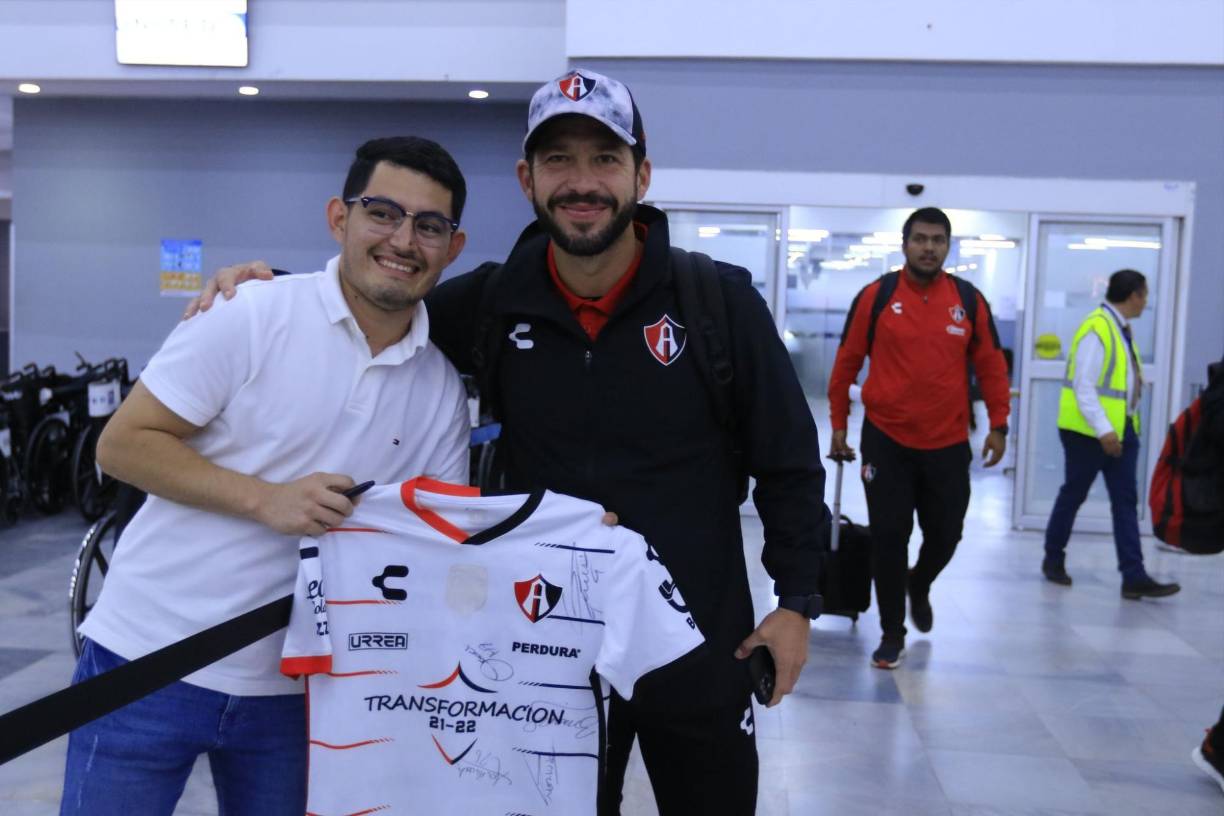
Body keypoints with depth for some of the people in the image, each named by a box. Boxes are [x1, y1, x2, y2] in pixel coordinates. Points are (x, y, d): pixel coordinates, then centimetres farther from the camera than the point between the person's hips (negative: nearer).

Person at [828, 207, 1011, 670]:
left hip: (948, 444, 2)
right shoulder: (875, 297, -4)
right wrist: (839, 424, 1)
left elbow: (990, 366, 7)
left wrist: (998, 425, 2)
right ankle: (892, 634, 17)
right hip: (886, 440, -2)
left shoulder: (970, 300, 1)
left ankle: (919, 586, 44)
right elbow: (847, 363, 1)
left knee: (944, 535, 10)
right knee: (888, 537, 2)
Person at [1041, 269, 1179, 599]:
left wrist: (1115, 428, 11)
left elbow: (1124, 380, 13)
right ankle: (1053, 560, 25)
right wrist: (1102, 429, -25)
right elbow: (1083, 386, -21)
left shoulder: (1122, 329, 12)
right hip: (1090, 431, -8)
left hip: (1122, 429, 8)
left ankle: (1134, 577, 4)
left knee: (1126, 501, 4)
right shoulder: (1096, 328, -17)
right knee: (1073, 495, 7)